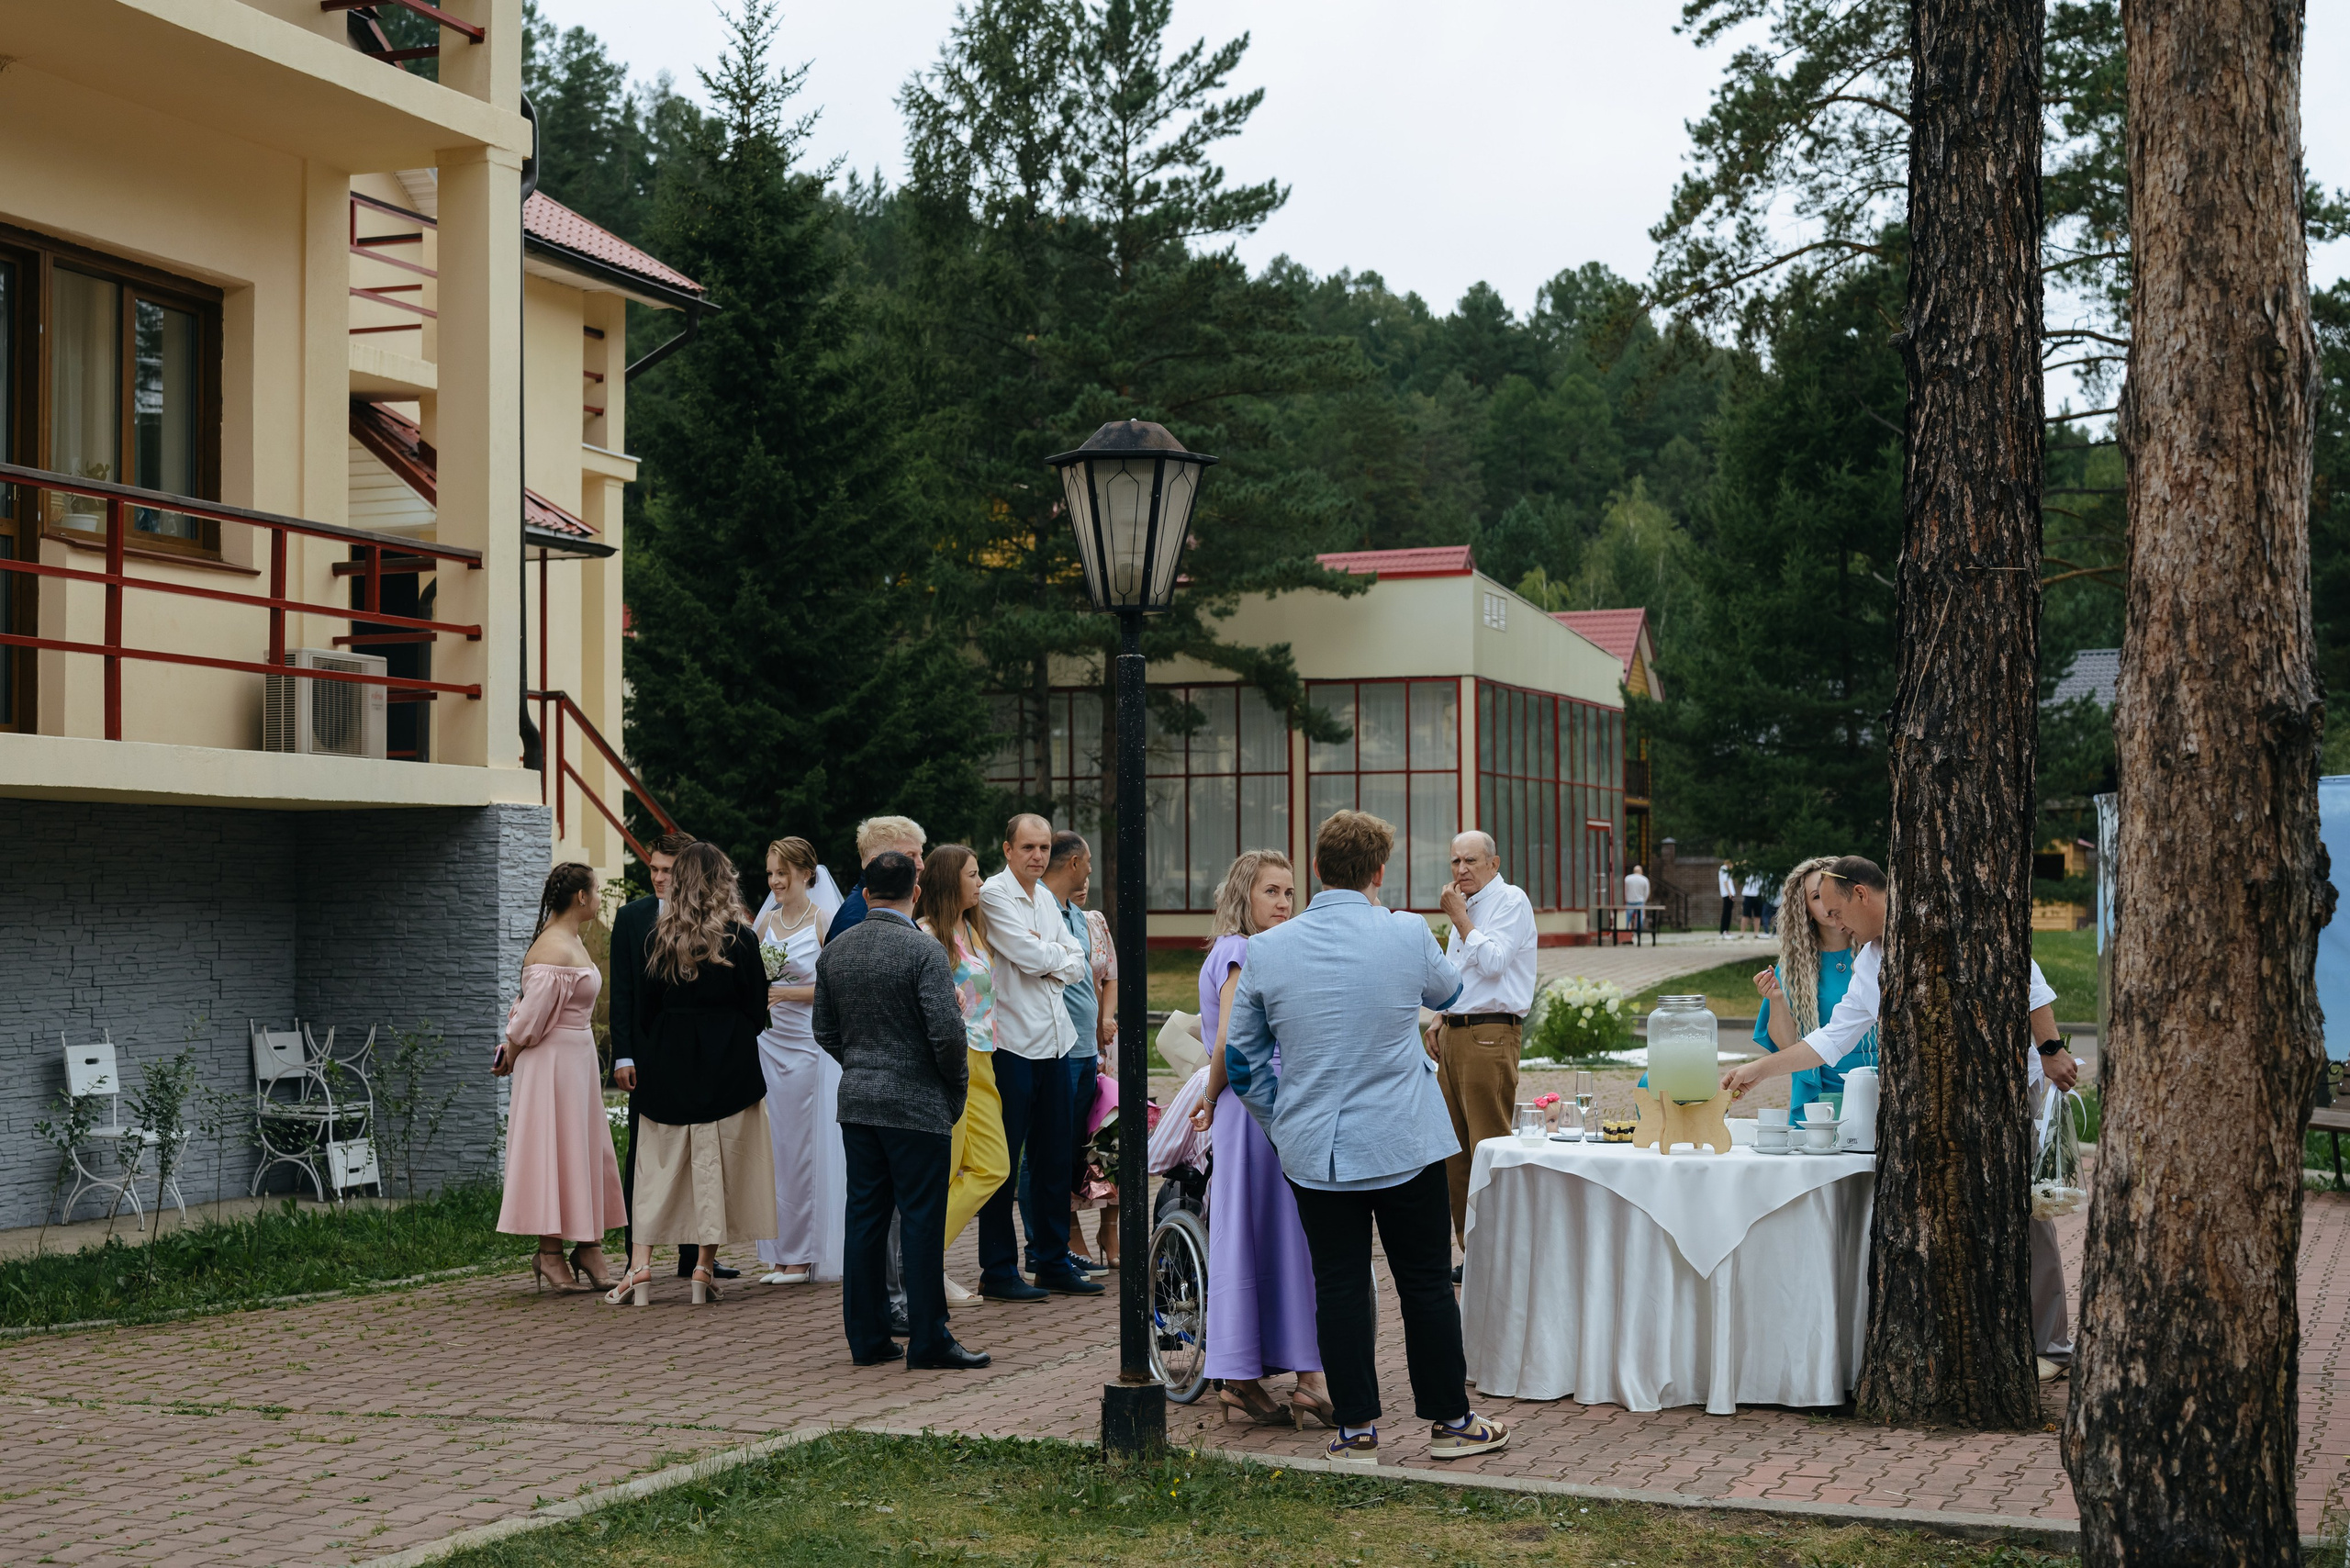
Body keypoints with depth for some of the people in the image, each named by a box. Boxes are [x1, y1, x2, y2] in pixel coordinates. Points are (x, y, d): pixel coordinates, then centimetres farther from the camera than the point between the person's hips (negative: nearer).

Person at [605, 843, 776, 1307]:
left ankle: (640, 1264, 3)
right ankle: (704, 1268, 6)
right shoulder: (741, 940, -8)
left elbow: (645, 1009, 3)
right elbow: (758, 1013, -2)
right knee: (715, 1163, 5)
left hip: (667, 1061, 2)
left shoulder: (659, 937, -2)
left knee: (657, 1164, 8)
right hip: (727, 1068, -2)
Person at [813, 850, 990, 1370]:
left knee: (865, 1220, 10)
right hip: (918, 1105, -6)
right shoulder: (924, 951, -13)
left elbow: (825, 1031, 13)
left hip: (856, 1102, 6)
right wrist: (957, 1087, -1)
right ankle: (928, 1341, 3)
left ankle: (866, 1337, 15)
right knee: (922, 1222, -1)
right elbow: (947, 1031, -17)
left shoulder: (834, 951, 6)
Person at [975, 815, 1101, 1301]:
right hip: (1011, 1042, -8)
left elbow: (1077, 963, 13)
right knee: (1003, 1161, -2)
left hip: (1053, 1040, 8)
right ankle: (997, 1271, 5)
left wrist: (1051, 965, -7)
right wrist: (1058, 954, 1)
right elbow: (1029, 955, -18)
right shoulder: (993, 895, -9)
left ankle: (1053, 1261, 21)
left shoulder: (1045, 897, 16)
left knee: (1054, 1157, 12)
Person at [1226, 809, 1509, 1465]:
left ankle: (1356, 1429, 12)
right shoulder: (1408, 935, -8)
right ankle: (1450, 1421, 18)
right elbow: (1447, 992, 16)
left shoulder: (1265, 951, -4)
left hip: (1312, 1149, 1)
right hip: (1405, 1142, -1)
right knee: (1426, 1282, 9)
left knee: (1339, 1285, 7)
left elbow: (1240, 1059, 5)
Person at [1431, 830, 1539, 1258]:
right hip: (1455, 1033, 9)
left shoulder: (1511, 901, -7)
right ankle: (1472, 1250, 16)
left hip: (1489, 1036, -9)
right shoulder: (1467, 906, 19)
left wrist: (1459, 918, -11)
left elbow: (1492, 962, -18)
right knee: (1456, 1148, 9)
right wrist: (1440, 1019, 14)